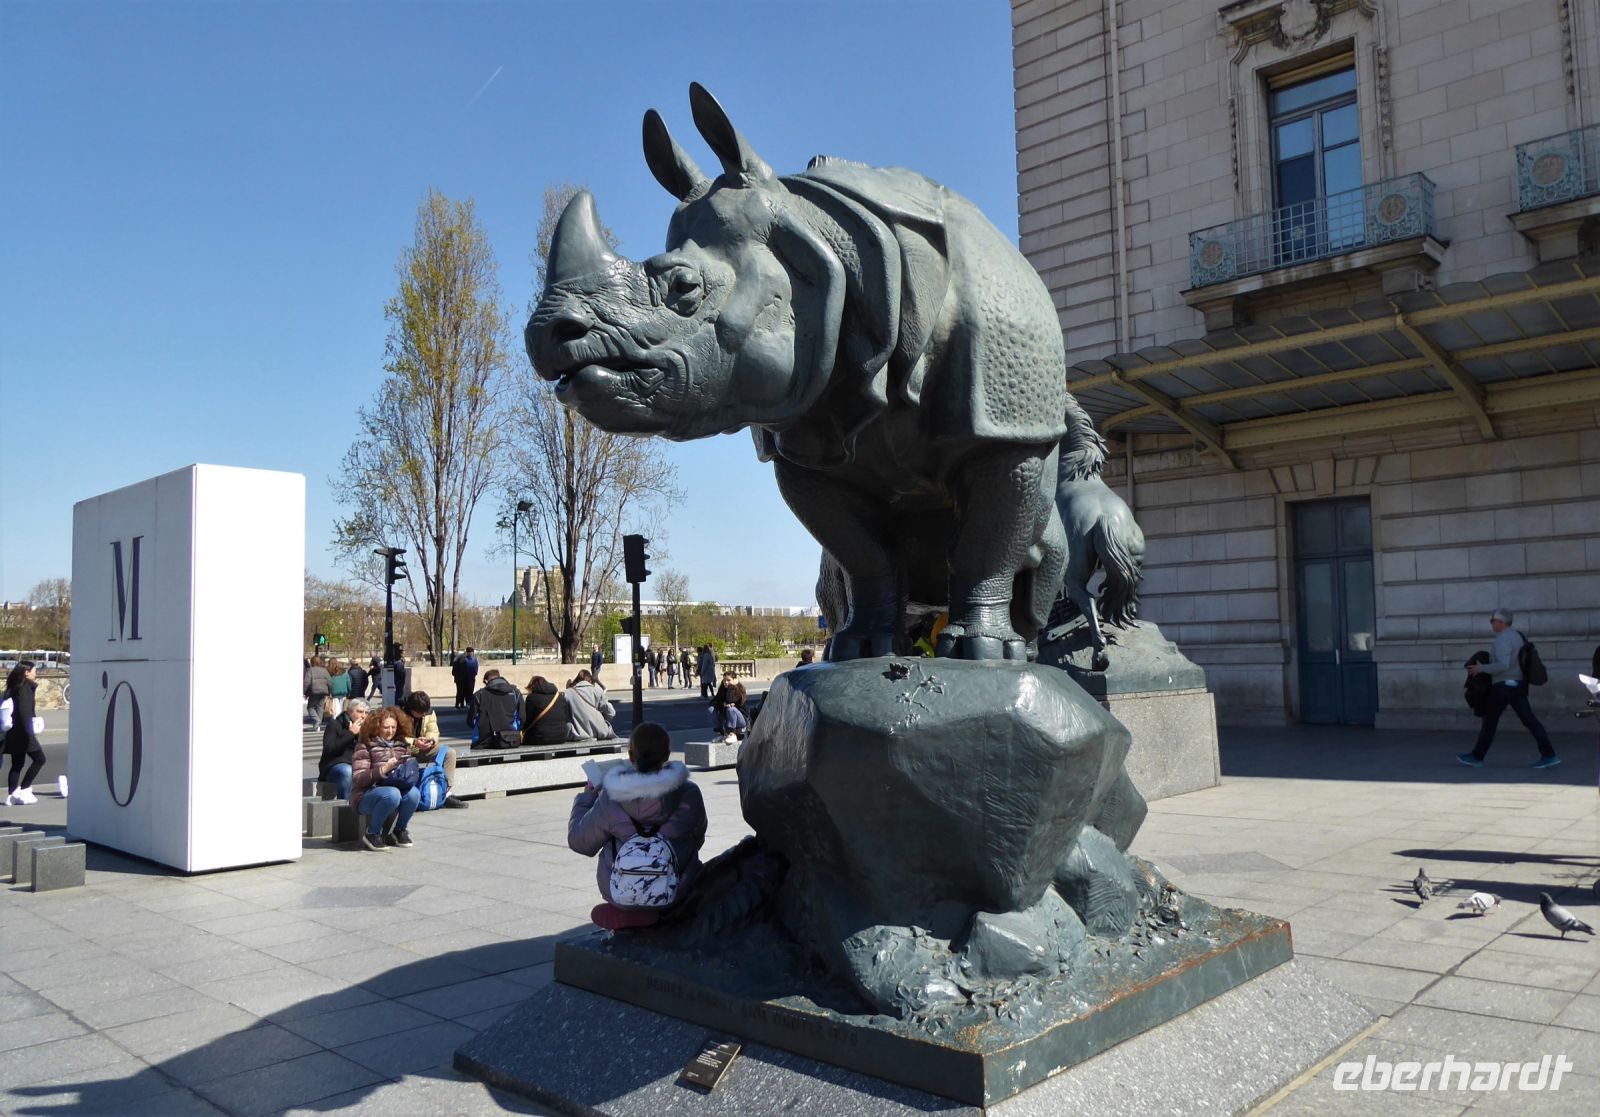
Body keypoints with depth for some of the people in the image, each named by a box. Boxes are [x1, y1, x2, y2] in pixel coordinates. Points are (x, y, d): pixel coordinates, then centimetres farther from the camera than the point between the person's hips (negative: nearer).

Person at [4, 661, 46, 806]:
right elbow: (23, 710, -21)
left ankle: (12, 795, 9)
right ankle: (24, 790, -3)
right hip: (22, 732, -9)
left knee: (17, 764, 10)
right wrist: (29, 731, -23)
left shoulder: (16, 687, 14)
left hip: (15, 733, 9)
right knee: (39, 759, -2)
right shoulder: (24, 687, -13)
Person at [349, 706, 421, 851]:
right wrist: (383, 769, -26)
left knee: (414, 793, -28)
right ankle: (372, 833, -11)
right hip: (366, 797, -4)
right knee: (392, 794, -37)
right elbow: (358, 779, -14)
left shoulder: (401, 745, 10)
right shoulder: (365, 745, -5)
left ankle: (399, 830, 0)